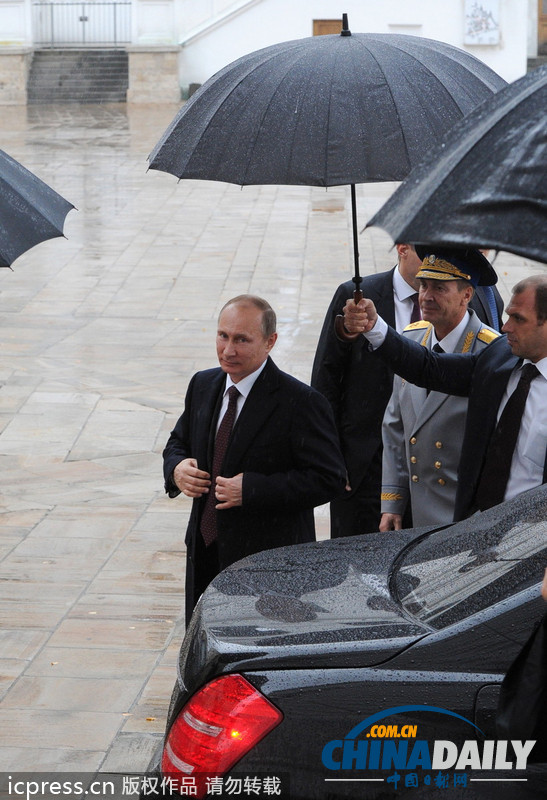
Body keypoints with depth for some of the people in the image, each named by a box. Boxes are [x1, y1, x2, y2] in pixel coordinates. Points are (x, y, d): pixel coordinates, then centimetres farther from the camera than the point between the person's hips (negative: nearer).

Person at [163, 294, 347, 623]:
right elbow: (179, 442, 21)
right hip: (205, 554, 6)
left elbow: (329, 479, -17)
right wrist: (177, 468, -4)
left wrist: (251, 489, -24)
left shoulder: (300, 402, -14)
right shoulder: (203, 385, 8)